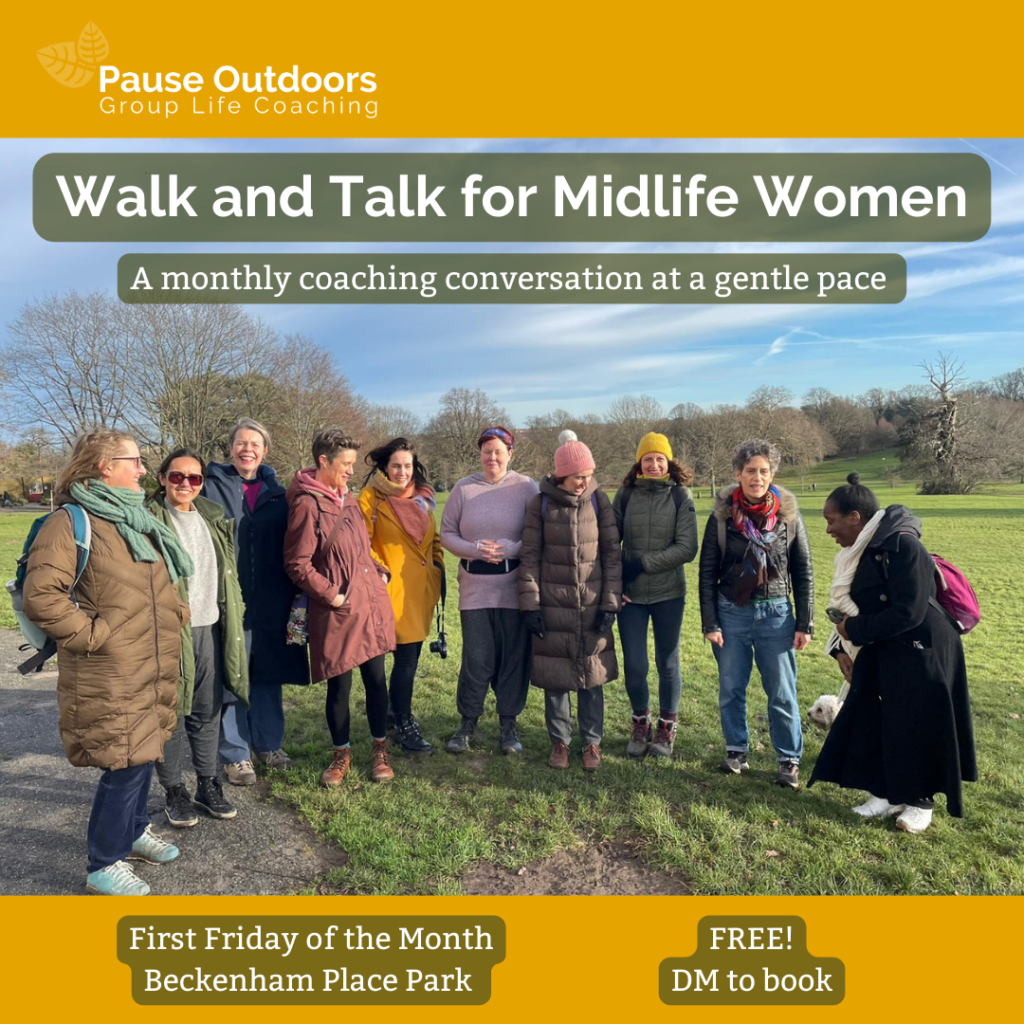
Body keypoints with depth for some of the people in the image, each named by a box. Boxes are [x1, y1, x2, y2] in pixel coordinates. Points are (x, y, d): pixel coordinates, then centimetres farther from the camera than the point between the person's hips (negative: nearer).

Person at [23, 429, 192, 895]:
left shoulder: (135, 520, 14)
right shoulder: (71, 522, -14)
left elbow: (160, 583, 27)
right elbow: (40, 595, -21)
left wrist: (174, 613, 13)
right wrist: (92, 634, -19)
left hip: (154, 669, 8)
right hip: (111, 677, -8)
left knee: (143, 753, 19)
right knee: (126, 763, -2)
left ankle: (135, 830, 39)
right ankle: (104, 865, 16)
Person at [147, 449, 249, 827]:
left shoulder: (213, 518, 12)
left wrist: (235, 609, 13)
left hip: (210, 628, 5)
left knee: (208, 711, 14)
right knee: (172, 712, 6)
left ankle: (208, 783, 28)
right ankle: (174, 790, 22)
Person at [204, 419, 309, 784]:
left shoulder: (275, 491, 9)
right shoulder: (213, 487, -1)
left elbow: (289, 544, 11)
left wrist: (293, 594, 5)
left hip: (271, 602, 4)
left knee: (268, 673, 13)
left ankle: (268, 744, 29)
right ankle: (235, 755, 19)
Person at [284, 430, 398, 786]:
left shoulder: (346, 500, 13)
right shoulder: (307, 504, -12)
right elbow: (297, 564, -12)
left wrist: (379, 571, 9)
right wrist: (331, 595, -13)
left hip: (372, 605, 7)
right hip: (338, 612, -6)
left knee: (376, 678, 11)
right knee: (339, 686, 7)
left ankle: (380, 749, 28)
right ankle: (342, 754, 27)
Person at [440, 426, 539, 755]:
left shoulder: (526, 487, -1)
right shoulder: (463, 488, 4)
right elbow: (446, 534, 5)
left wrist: (511, 549, -18)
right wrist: (476, 550, -11)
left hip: (514, 588, 0)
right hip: (475, 588, 1)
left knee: (515, 657, 7)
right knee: (476, 659, 3)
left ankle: (509, 724, 25)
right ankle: (467, 724, 23)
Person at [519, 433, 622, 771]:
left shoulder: (598, 500, -2)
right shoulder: (541, 504, -4)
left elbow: (612, 554, 0)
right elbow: (529, 557, -2)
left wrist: (610, 604, -4)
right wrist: (530, 605, -6)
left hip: (592, 603, 1)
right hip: (552, 604, 0)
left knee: (592, 673, 7)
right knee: (555, 675, 7)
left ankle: (592, 742, 24)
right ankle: (559, 741, 25)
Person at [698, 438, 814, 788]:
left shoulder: (788, 515, -2)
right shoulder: (722, 515, -4)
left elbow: (803, 571, 4)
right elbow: (707, 572, -1)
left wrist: (805, 624, 1)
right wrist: (710, 623, -4)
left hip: (776, 613, 0)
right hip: (732, 613, 0)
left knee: (782, 692, 5)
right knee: (731, 688, 10)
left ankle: (790, 760, 20)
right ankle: (736, 750, 26)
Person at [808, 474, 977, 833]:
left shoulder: (902, 547, -24)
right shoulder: (860, 552, 4)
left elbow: (907, 613, -26)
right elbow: (853, 607, 10)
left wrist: (855, 631, -17)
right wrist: (841, 648, -2)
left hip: (920, 653, -8)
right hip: (881, 655, 8)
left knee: (916, 727, 3)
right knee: (873, 719, 9)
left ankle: (920, 800, 22)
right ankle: (887, 793, 24)